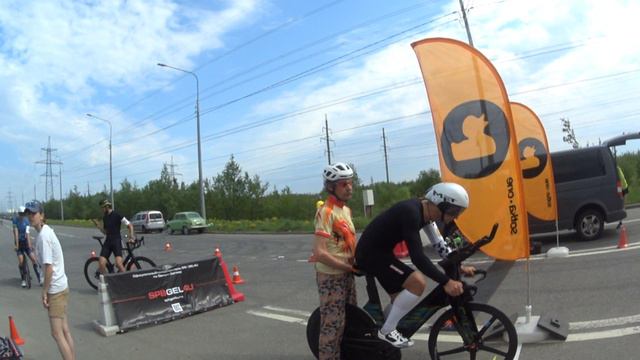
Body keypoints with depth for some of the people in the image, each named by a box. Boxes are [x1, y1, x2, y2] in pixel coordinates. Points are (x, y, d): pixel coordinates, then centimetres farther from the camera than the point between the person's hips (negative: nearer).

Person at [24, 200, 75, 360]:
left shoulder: (43, 236, -18)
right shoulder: (47, 231, 10)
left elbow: (49, 267, -20)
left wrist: (44, 292, -13)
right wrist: (47, 290, 16)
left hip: (55, 289, -9)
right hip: (60, 286, 9)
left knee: (57, 333, -4)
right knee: (64, 331, 13)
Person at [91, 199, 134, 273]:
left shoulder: (117, 216, -7)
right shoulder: (104, 218, 13)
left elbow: (130, 226, -6)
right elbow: (105, 232, 18)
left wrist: (131, 237, -18)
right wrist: (97, 225, 5)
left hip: (117, 241, -6)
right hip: (108, 241, 6)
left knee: (118, 264, -21)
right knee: (102, 264, -9)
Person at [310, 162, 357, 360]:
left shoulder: (346, 210, 9)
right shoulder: (326, 212, -19)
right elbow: (320, 253, -26)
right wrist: (349, 267, -17)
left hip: (346, 275, 9)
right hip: (331, 276, -9)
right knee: (333, 325, -1)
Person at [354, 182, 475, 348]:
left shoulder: (426, 211, 1)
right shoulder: (411, 213, -28)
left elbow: (439, 244, 9)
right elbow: (417, 256, -32)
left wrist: (459, 266, 1)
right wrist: (446, 282, -33)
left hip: (381, 251, 10)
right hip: (370, 253, -10)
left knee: (401, 299, 16)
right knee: (418, 283, -19)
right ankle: (386, 331, -5)